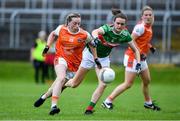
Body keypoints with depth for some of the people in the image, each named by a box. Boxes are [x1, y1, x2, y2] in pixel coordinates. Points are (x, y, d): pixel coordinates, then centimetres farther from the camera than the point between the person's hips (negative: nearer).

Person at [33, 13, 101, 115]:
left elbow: (92, 44, 10)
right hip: (61, 58, -2)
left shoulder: (85, 35, -9)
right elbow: (53, 34, 17)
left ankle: (44, 96, 37)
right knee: (61, 78, -28)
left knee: (60, 83, 6)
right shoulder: (61, 29, -5)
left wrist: (96, 59, 11)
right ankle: (54, 106, -34)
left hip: (74, 63, 2)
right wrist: (47, 46, 7)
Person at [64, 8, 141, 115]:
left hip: (103, 59, 3)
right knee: (75, 84, 4)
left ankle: (90, 108, -4)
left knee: (103, 84, -17)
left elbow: (136, 50, -7)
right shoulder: (107, 29, -30)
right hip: (90, 55, -3)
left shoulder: (125, 35, -17)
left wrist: (138, 63, -22)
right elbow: (95, 31, -52)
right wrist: (96, 38, -74)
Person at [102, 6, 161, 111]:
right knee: (128, 84, -8)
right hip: (133, 58, -10)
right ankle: (108, 101, -3)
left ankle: (148, 103, 38)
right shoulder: (141, 27, -20)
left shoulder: (149, 26, 9)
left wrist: (150, 47, 10)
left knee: (147, 81, 20)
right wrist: (140, 53, -25)